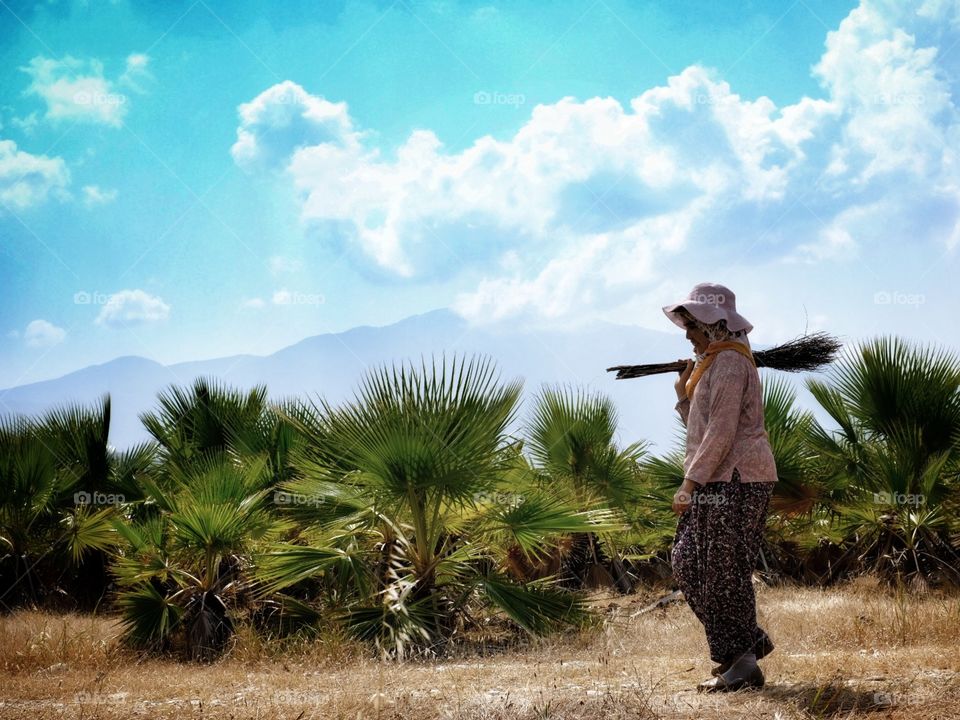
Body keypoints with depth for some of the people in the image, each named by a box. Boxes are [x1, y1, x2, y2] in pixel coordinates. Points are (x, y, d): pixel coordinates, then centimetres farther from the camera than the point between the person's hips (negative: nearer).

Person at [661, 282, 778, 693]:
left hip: (735, 481, -11)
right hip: (721, 482, 11)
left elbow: (721, 432, -21)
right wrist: (684, 394, 9)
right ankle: (749, 639, 18)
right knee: (688, 562, 11)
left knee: (724, 570, -7)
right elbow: (703, 429, 22)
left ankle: (742, 666, 0)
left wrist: (690, 482, -22)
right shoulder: (714, 362, 19)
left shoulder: (729, 362, -13)